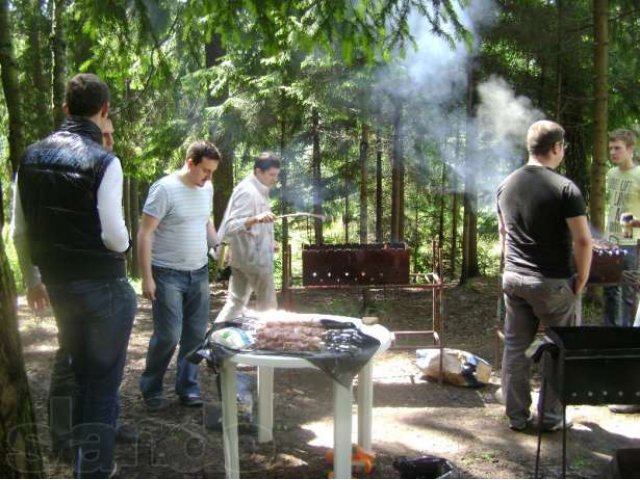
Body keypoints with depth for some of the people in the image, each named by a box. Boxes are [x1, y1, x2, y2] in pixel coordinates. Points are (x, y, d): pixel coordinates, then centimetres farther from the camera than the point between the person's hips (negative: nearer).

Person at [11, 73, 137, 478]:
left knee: (72, 363, 26)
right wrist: (124, 245, 4)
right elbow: (114, 235, -20)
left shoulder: (32, 157, 2)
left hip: (57, 281, 6)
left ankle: (75, 443, 42)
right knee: (102, 376, 6)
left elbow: (20, 232, 6)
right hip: (102, 284, -6)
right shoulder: (104, 162, -17)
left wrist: (33, 279, 18)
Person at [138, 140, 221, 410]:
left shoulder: (207, 189, 6)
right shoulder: (165, 189, -15)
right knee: (168, 336, -5)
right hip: (168, 275, -6)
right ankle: (150, 389, 17)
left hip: (199, 273, 6)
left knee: (196, 335, 7)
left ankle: (188, 389, 22)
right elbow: (144, 234, -14)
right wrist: (147, 278, -17)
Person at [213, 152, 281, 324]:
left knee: (236, 302, 11)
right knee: (268, 304, 3)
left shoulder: (259, 190, 14)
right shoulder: (247, 192, -18)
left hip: (243, 257, 10)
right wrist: (256, 219, -43)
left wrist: (267, 241, 22)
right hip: (254, 257, -10)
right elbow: (232, 225, -28)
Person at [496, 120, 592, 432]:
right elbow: (583, 240, -15)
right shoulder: (564, 188, -14)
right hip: (552, 282, -5)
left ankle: (517, 416, 20)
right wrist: (581, 280, -3)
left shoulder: (506, 185, 6)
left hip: (513, 278, 5)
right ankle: (552, 417, 18)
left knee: (515, 348, 12)